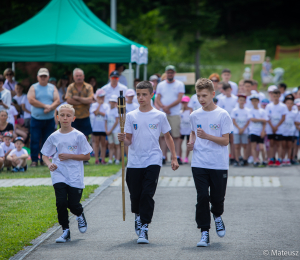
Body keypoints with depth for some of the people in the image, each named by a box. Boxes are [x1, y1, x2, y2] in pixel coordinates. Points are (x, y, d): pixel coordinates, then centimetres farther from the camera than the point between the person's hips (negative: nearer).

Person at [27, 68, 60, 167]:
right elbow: (31, 100, -11)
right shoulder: (34, 87, 2)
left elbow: (57, 101, -1)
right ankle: (34, 160, 2)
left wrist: (50, 108, -19)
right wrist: (45, 106, -13)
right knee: (35, 140, -4)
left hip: (50, 119, 2)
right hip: (36, 119, -2)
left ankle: (44, 160, 12)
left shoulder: (53, 88, 9)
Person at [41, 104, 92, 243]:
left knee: (73, 204, -3)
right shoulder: (54, 137, 5)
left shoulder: (79, 136, -2)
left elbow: (87, 156, 0)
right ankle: (65, 231, 2)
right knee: (61, 202, -11)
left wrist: (69, 156, -12)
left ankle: (80, 215, 34)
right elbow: (45, 155, 13)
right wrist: (49, 164, -9)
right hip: (59, 175, 1)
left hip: (75, 176, -1)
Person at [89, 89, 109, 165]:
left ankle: (103, 159, 7)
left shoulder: (106, 105, 7)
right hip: (96, 127, -1)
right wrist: (99, 104, -7)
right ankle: (96, 159, 6)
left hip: (104, 127, 1)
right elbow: (95, 113, -13)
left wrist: (99, 112, -10)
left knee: (103, 143, 4)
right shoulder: (94, 105, 4)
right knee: (96, 143, 2)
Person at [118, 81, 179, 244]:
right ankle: (138, 216, 36)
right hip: (134, 162, 2)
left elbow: (167, 137, 12)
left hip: (153, 161, -2)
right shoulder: (131, 116, 5)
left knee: (147, 194, -12)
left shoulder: (159, 116, 2)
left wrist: (174, 158, 8)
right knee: (135, 195, 7)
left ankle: (144, 228, -10)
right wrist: (123, 140, -19)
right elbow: (129, 141, 4)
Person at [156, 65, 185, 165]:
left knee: (176, 136, -5)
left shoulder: (179, 85, 5)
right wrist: (163, 107, -12)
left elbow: (179, 99, -5)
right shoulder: (161, 85, 13)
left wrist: (168, 107, -12)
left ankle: (178, 157, -4)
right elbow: (157, 99, 7)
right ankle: (163, 157, 2)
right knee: (163, 136, 0)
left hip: (175, 114, -3)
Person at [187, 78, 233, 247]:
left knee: (217, 197, 4)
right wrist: (191, 142, 6)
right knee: (202, 197, -5)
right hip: (199, 164, 2)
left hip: (219, 164, -2)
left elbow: (225, 140, -8)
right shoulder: (195, 116, 7)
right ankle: (204, 233, 0)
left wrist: (207, 136, -21)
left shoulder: (222, 115, -5)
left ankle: (217, 216, 38)